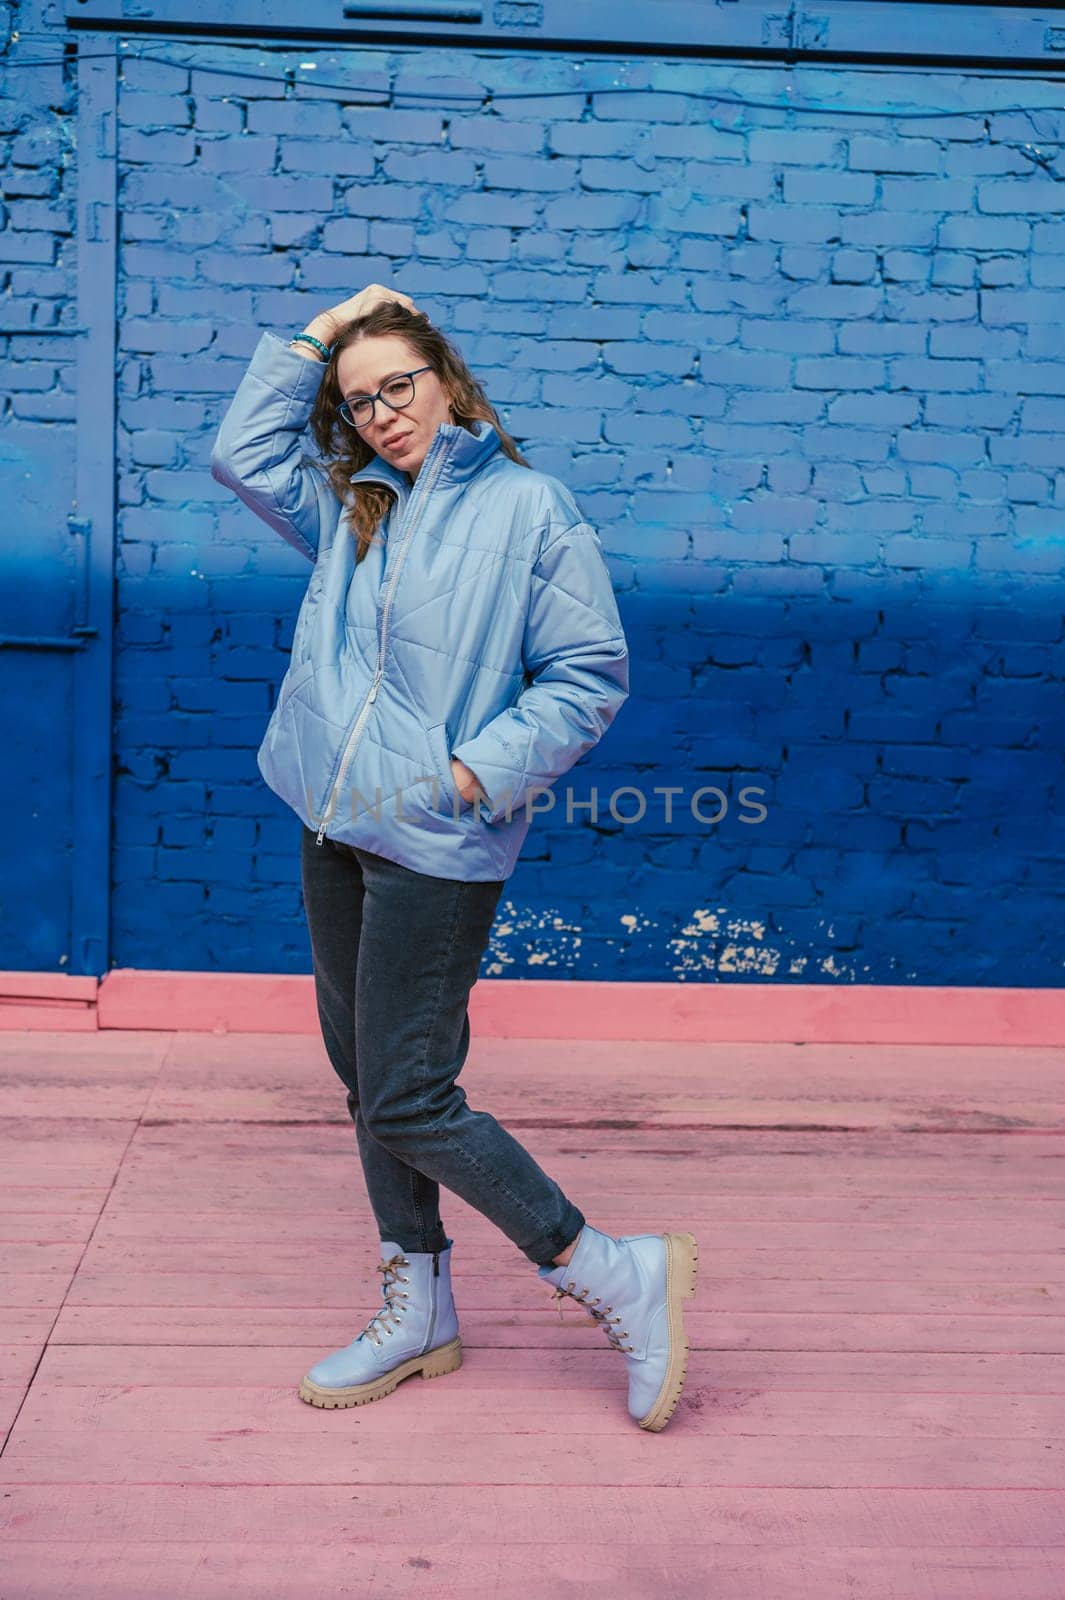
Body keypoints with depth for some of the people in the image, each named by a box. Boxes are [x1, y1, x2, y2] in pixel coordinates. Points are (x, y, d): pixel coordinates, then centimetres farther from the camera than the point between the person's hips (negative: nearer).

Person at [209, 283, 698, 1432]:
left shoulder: (530, 508, -4)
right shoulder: (350, 508, 14)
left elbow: (588, 675, -6)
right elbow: (242, 449, 13)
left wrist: (483, 769, -15)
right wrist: (316, 336, 10)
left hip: (438, 845, -7)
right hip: (334, 831, 7)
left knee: (408, 1103, -8)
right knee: (366, 1077, 14)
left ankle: (617, 1277, 6)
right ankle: (416, 1311, 30)